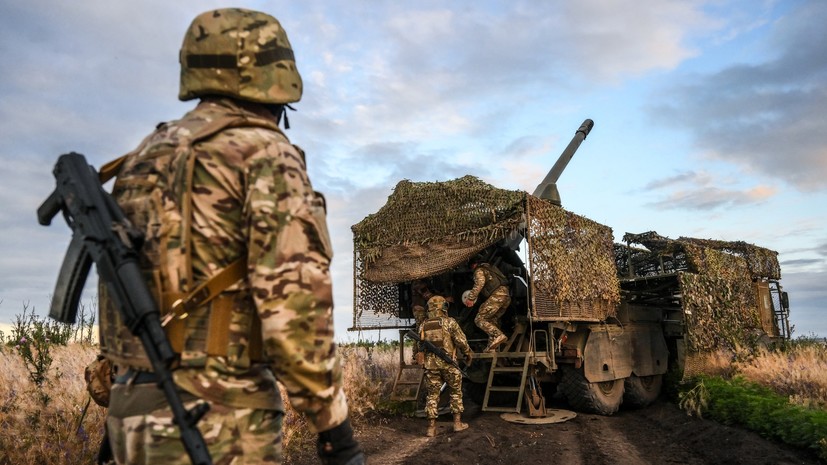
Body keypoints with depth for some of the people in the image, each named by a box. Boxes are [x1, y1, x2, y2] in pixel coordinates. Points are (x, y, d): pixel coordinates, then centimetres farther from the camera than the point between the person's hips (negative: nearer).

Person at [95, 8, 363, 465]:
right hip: (219, 420, -8)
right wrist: (333, 424, -12)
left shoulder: (144, 159, 15)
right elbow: (292, 299, -20)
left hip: (137, 413, 8)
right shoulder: (266, 153, -9)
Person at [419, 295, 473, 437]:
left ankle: (431, 428, 6)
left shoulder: (423, 325, 8)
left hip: (430, 363, 3)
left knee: (432, 395, 9)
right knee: (456, 391, 15)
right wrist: (469, 354, 9)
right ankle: (457, 423, 17)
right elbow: (461, 341, -6)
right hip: (448, 363, -3)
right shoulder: (449, 322, -5)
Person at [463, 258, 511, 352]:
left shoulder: (479, 270, 6)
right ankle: (492, 347, 6)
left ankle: (498, 335, -27)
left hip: (497, 295, -9)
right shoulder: (491, 268, 33)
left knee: (479, 319, -9)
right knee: (491, 321, 15)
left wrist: (471, 298, -14)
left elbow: (480, 283, -13)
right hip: (507, 295, 9)